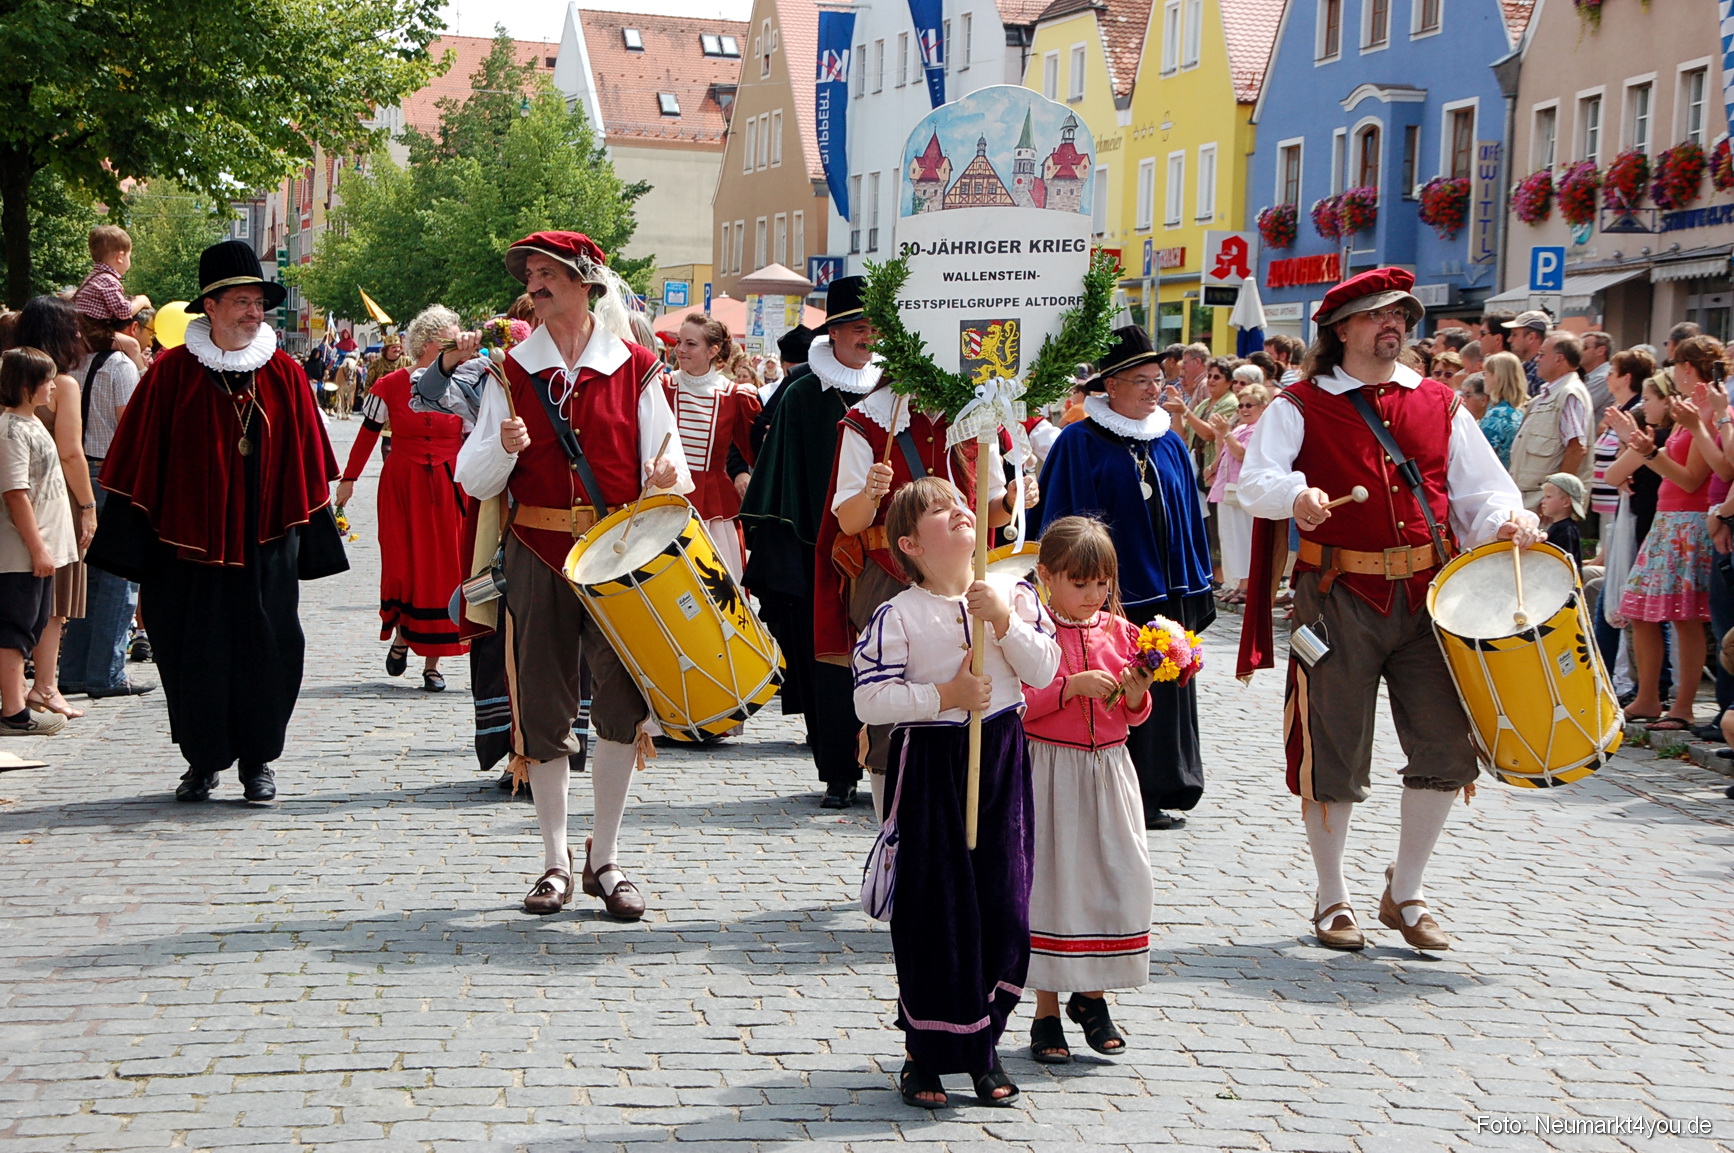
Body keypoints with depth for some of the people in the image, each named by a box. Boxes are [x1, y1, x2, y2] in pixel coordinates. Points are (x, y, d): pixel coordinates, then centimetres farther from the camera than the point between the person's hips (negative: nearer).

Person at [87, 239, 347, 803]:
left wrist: (309, 541, 7)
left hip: (266, 546, 1)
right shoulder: (171, 374, -2)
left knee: (266, 655, 2)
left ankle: (258, 761, 18)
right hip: (187, 545, -1)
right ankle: (202, 762, 21)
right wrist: (134, 545, -4)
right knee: (193, 658, 5)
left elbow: (305, 464, 9)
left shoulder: (284, 375, 4)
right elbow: (138, 462, 0)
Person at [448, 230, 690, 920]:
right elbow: (475, 481, 4)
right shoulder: (513, 371, 7)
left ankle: (605, 858, 8)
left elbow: (667, 465, 4)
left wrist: (666, 480, -19)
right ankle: (555, 861, 15)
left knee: (621, 701, -7)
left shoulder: (633, 366, 4)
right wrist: (503, 446, -17)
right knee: (543, 708, 2)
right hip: (538, 554, 1)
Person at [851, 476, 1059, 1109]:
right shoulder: (897, 615, -9)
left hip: (1003, 761, 4)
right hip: (929, 767, -3)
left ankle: (983, 1043, 20)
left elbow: (1043, 670, -3)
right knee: (935, 910, 1)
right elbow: (870, 701, -13)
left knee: (1004, 902, 4)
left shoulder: (1012, 593, 3)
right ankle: (926, 1051, 15)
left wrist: (1005, 620, -16)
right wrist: (945, 695, -18)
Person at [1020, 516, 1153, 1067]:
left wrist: (1136, 695, -9)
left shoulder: (1119, 631, 8)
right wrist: (1072, 686, -21)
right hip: (1050, 772, -4)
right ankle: (1047, 1012, 10)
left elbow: (1135, 716, 12)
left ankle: (1091, 994, 23)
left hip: (1108, 771, 4)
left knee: (1119, 877, 2)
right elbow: (1016, 705, -13)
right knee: (1049, 881, -1)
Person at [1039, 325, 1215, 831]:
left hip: (1167, 594, 6)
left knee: (1165, 696, 8)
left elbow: (1189, 521, 16)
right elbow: (1065, 524, -8)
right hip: (1110, 594, -6)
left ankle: (1153, 798, 17)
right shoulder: (1080, 443, -6)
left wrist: (1196, 592, 12)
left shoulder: (1170, 443, 12)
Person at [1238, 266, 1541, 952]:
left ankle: (1405, 893, 20)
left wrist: (1507, 519, -9)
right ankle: (1332, 899, 20)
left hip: (1428, 594, 4)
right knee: (1334, 749, 2)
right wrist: (1295, 495, -34)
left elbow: (1481, 488, 13)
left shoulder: (1438, 404, 15)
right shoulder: (1300, 407, 3)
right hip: (1340, 597, -3)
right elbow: (1254, 479, -12)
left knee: (1446, 746, 1)